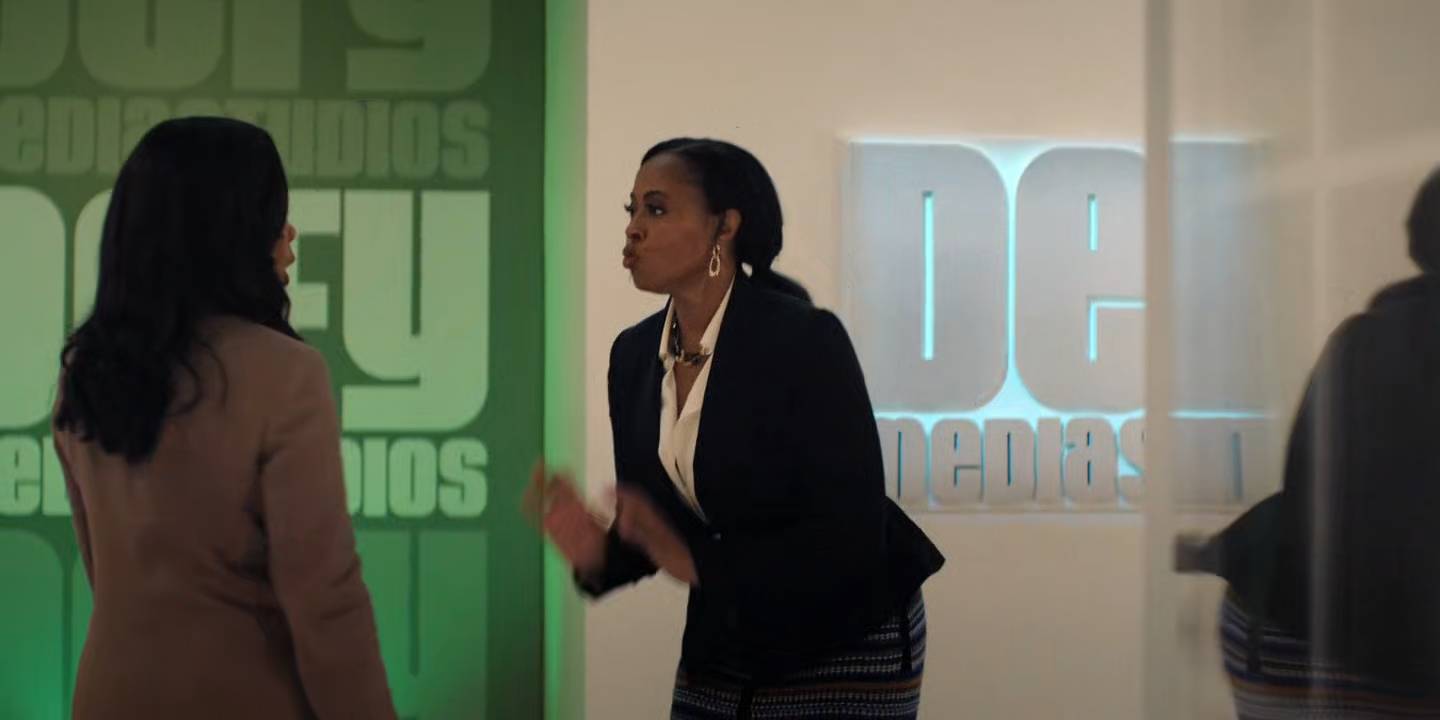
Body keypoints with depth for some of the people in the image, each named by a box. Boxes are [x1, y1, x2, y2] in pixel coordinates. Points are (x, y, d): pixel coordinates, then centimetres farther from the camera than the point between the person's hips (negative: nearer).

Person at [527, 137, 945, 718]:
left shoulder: (805, 339, -20)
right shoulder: (634, 355, -2)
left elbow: (853, 533, -23)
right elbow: (652, 529, 5)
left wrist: (699, 563, -30)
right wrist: (599, 553, -16)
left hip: (846, 642, -5)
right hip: (724, 643, 6)